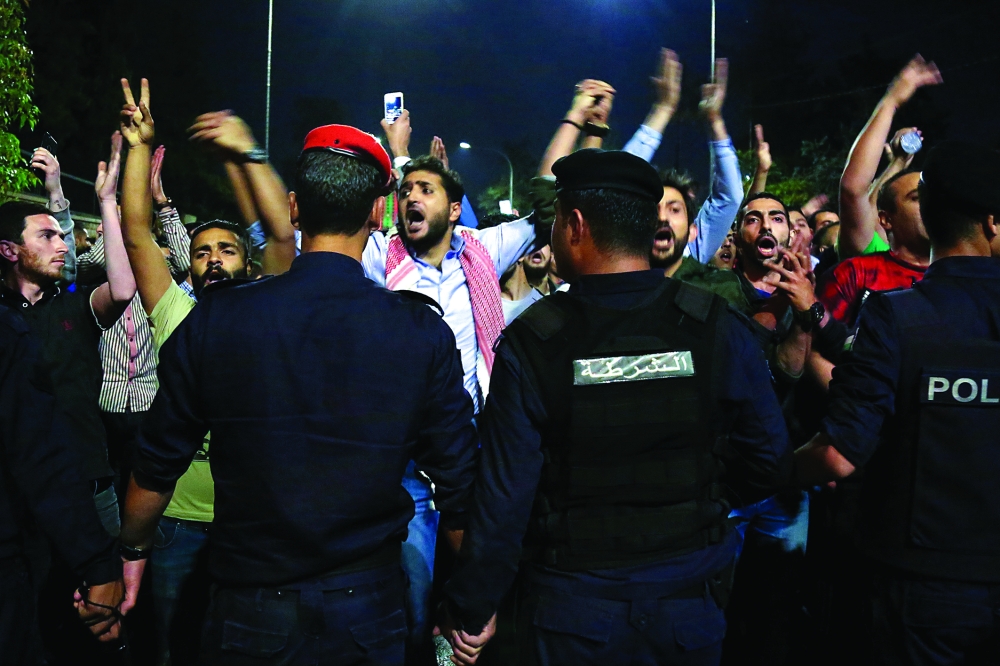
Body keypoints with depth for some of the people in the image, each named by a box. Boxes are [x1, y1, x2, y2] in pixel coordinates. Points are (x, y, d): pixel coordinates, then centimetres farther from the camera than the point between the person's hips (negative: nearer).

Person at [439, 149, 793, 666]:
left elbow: (503, 497, -15)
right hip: (688, 602, 2)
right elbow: (770, 463, -3)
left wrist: (470, 612, -2)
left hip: (572, 609, -2)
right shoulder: (716, 327, -12)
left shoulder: (529, 343, -17)